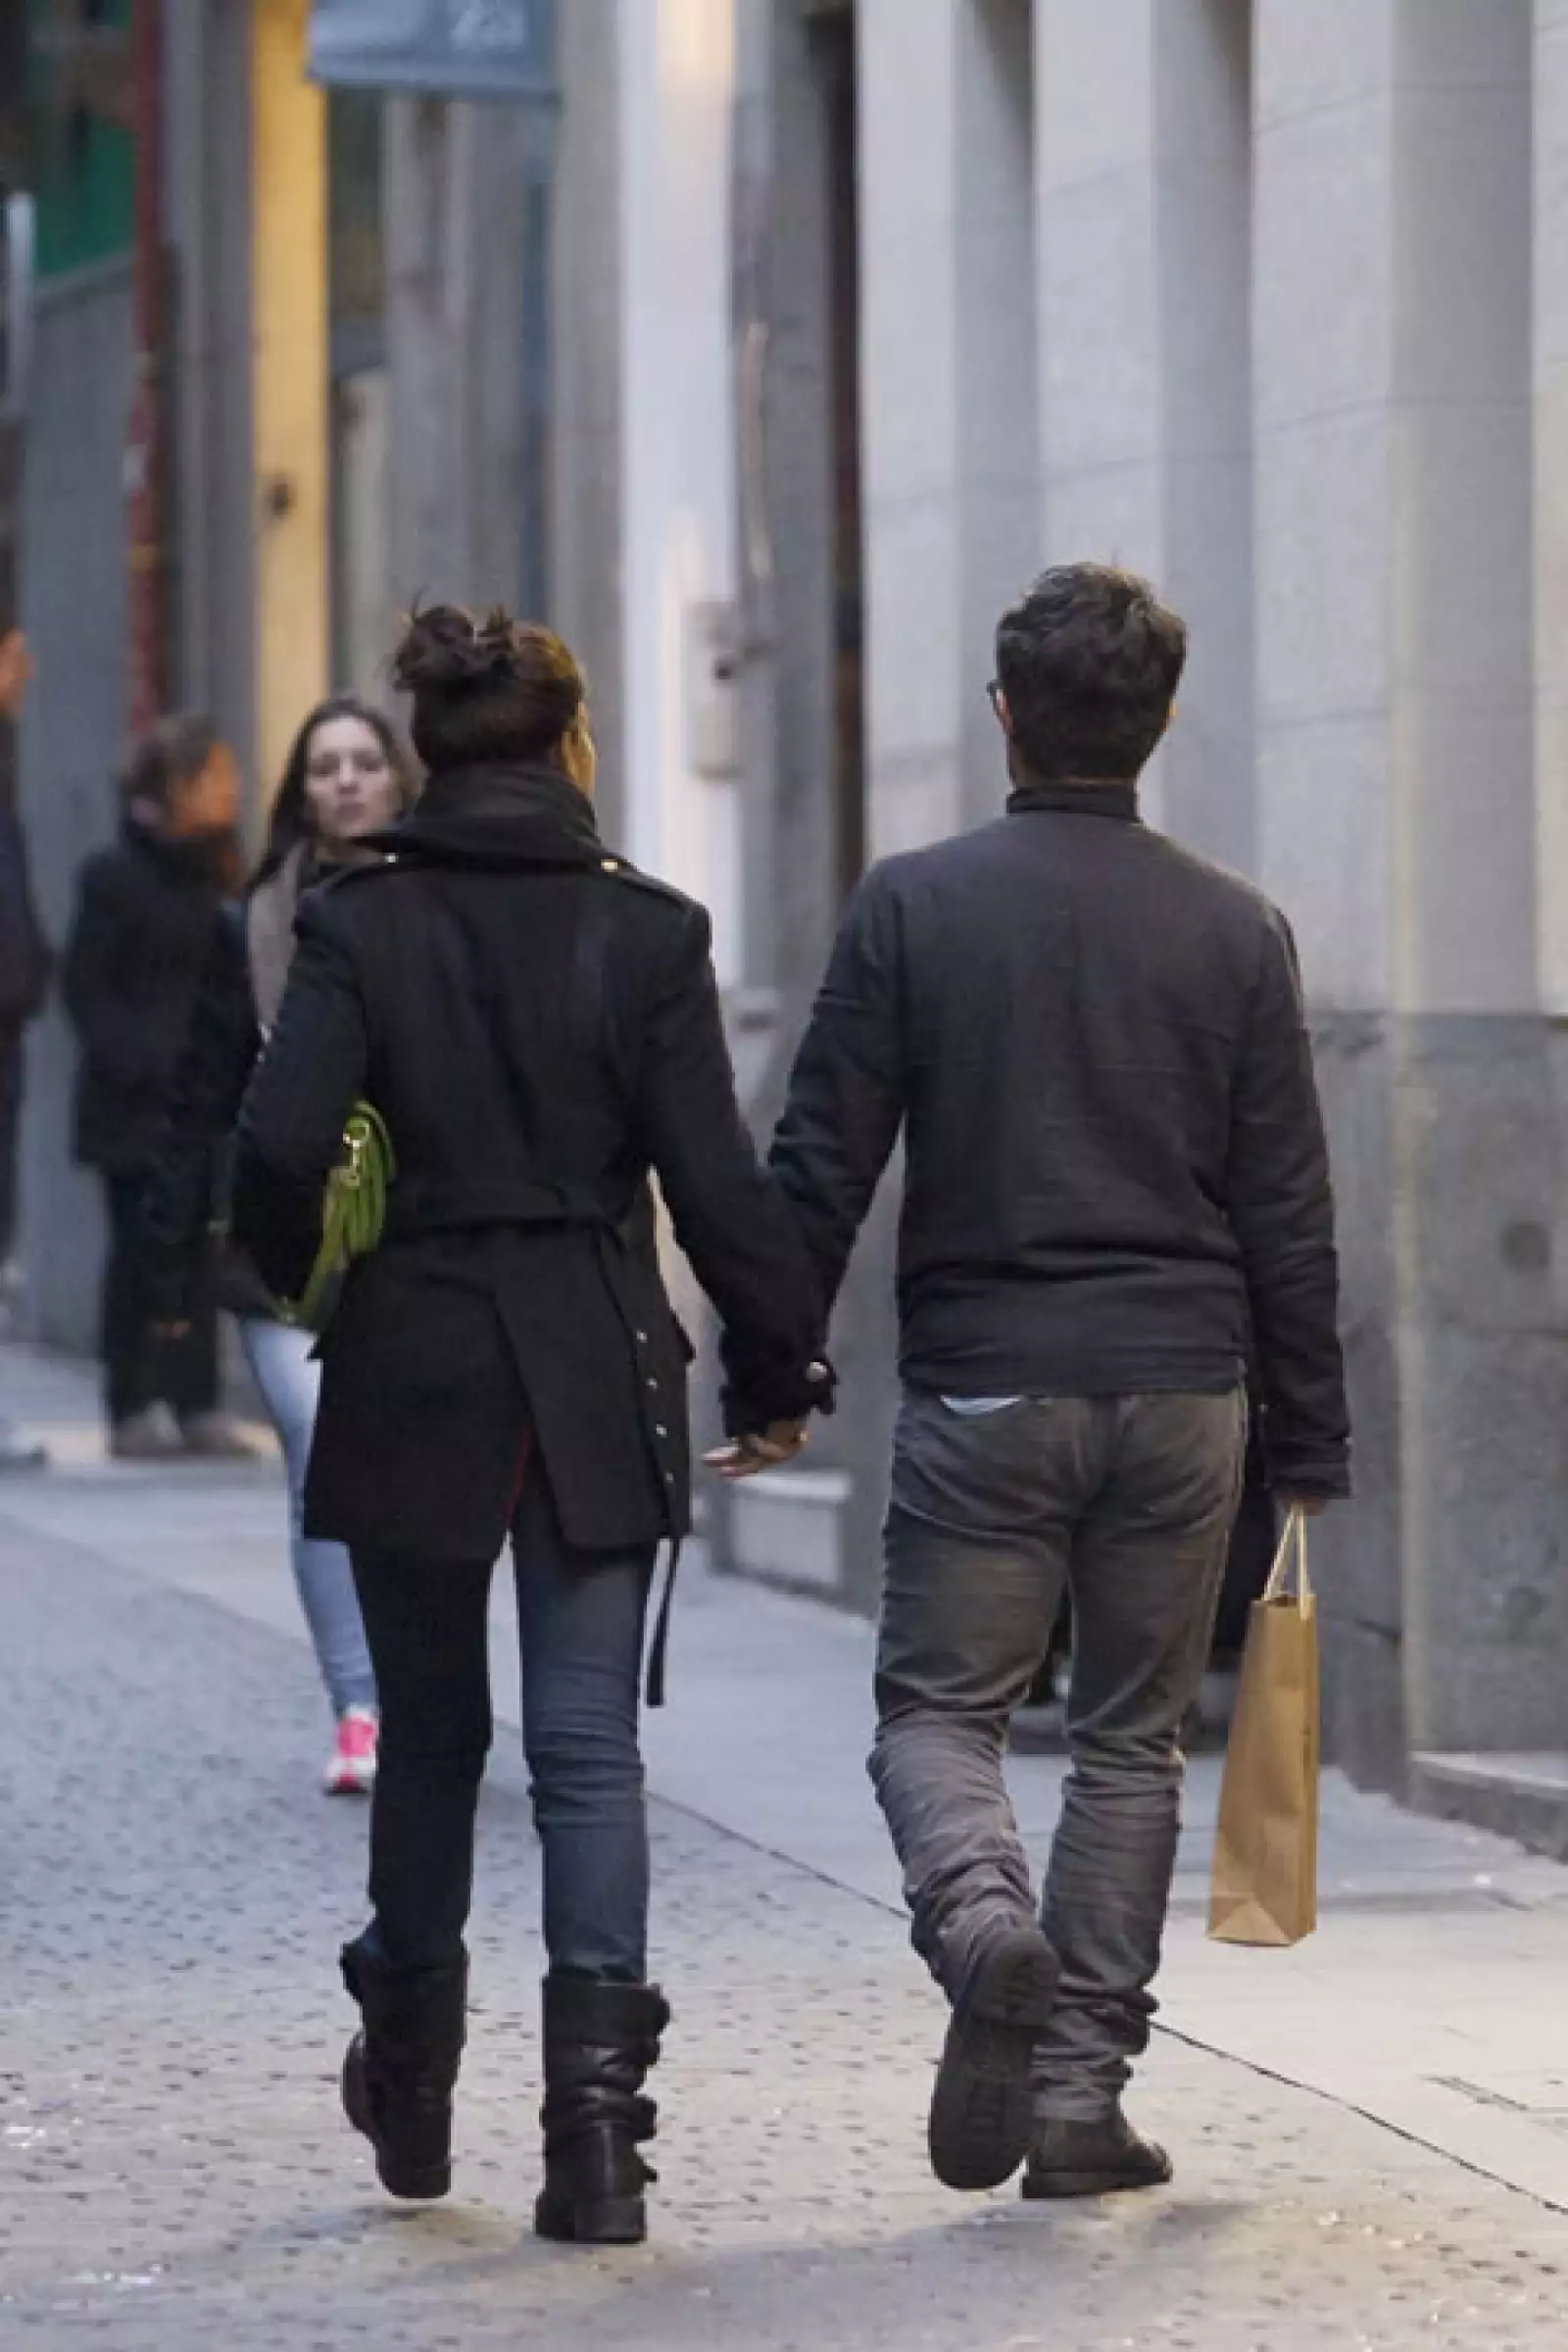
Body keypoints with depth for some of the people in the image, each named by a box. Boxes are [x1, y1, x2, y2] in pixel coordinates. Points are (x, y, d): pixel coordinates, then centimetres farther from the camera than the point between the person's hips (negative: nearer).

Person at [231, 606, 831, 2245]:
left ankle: (410, 2085, 30)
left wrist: (308, 1284, 5)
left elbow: (280, 1148, -15)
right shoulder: (648, 933, -5)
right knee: (589, 1752, 0)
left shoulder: (358, 927, -5)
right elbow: (716, 1182, -7)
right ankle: (597, 2127, -9)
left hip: (411, 1378, 1)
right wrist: (779, 1369, 4)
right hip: (598, 1391, -1)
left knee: (430, 1732, 17)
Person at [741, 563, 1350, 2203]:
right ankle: (1081, 2095, 6)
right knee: (1132, 1740, 10)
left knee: (936, 1706, 8)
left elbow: (821, 1166, -2)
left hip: (983, 1390, -1)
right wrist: (1308, 1450, 11)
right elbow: (1287, 1218, 4)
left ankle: (982, 1921, -23)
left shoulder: (913, 906, -2)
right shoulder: (1235, 932, 2)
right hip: (1181, 1392, 2)